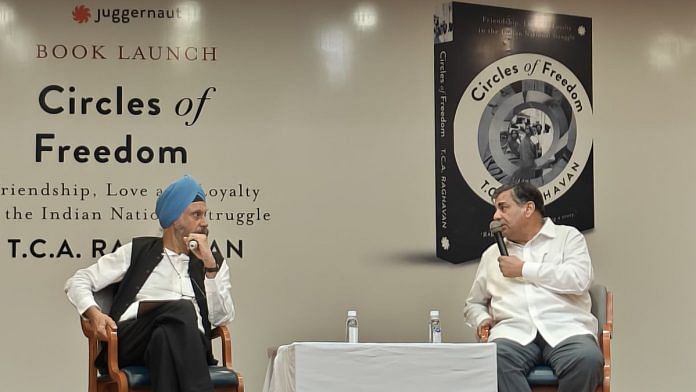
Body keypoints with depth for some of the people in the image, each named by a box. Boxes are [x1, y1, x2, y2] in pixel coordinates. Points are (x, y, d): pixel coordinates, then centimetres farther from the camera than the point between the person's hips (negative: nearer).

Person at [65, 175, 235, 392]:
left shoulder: (214, 261, 24)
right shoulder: (137, 251, 21)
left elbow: (221, 317, 10)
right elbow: (77, 282, 18)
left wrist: (209, 264, 3)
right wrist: (94, 313, -4)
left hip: (188, 343, 1)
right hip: (130, 340, -1)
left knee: (165, 336, -37)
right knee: (182, 308, -34)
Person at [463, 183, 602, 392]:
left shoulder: (567, 236, 15)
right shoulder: (492, 254, 26)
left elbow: (579, 280, -3)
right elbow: (473, 304, 34)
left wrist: (524, 269, 1)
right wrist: (482, 320, 9)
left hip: (564, 327, -2)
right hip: (514, 330, 2)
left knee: (588, 359, -36)